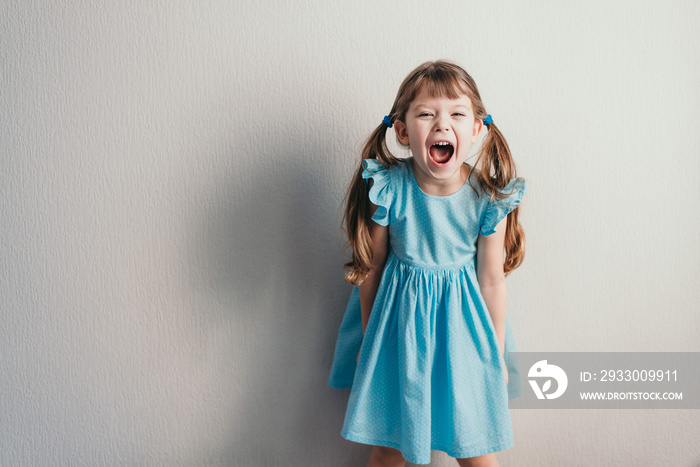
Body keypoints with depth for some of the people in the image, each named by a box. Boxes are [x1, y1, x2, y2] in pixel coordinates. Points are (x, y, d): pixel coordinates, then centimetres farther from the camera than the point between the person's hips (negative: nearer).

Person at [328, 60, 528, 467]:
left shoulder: (489, 198, -16)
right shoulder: (387, 188, -19)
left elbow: (492, 280, -5)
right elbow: (370, 267, -6)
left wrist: (497, 355, 4)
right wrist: (368, 341, 5)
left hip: (462, 319, 1)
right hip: (399, 316, 0)